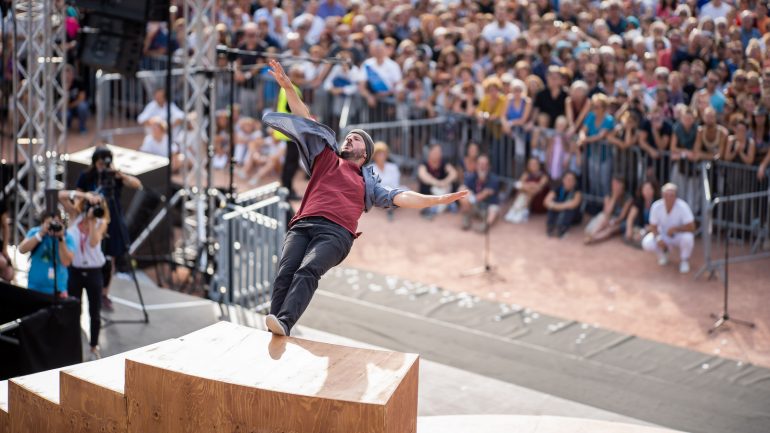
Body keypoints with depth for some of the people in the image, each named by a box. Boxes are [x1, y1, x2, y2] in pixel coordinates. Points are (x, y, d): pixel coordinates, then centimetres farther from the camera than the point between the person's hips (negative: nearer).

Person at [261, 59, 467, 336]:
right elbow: (305, 120, 28)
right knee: (285, 274, -24)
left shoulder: (368, 183, 30)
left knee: (307, 272, -30)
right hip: (302, 225, 2)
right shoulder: (326, 159, 32)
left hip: (335, 233, -2)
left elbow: (400, 198, 17)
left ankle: (284, 324, -50)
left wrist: (437, 200, 4)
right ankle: (271, 336, -36)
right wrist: (288, 87, 23)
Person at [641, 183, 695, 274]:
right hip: (663, 235, 2)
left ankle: (684, 260, -4)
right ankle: (662, 252, 10)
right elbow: (653, 226, -9)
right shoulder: (656, 206, -20)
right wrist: (658, 238, -27)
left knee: (687, 238, -37)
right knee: (647, 243, -25)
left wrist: (675, 229, -37)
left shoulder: (683, 206, -27)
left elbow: (691, 228, -26)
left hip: (679, 235, -2)